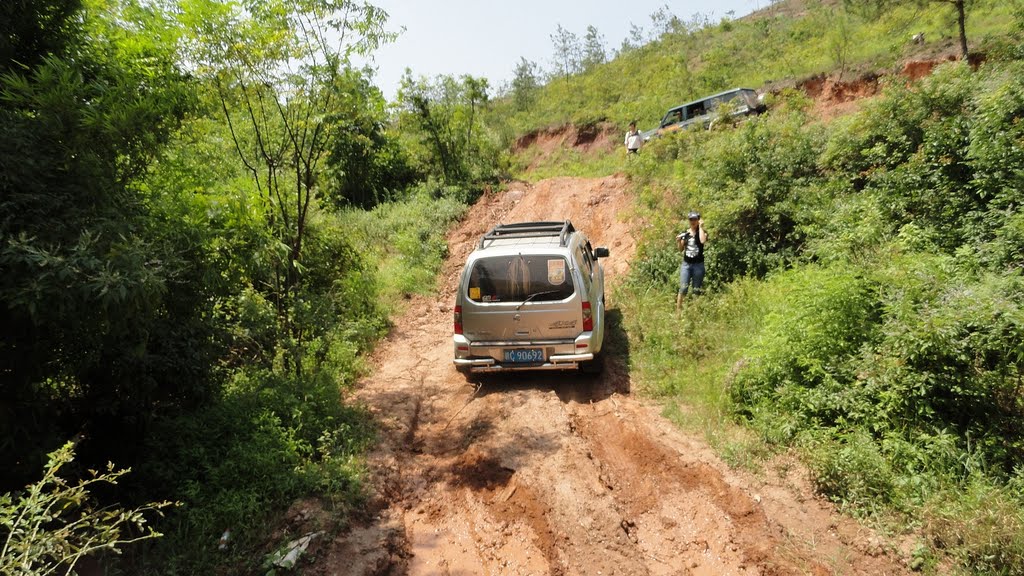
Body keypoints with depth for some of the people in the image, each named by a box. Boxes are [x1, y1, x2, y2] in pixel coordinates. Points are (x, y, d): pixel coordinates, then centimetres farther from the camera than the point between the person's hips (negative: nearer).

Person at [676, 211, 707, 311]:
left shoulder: (702, 232, -1)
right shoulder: (685, 233, 8)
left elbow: (703, 241, -26)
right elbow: (681, 249, 12)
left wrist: (700, 227, -15)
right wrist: (678, 241, -8)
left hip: (698, 265, -2)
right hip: (686, 264, 2)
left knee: (696, 290, 3)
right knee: (683, 288, -5)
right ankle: (677, 310, -2)